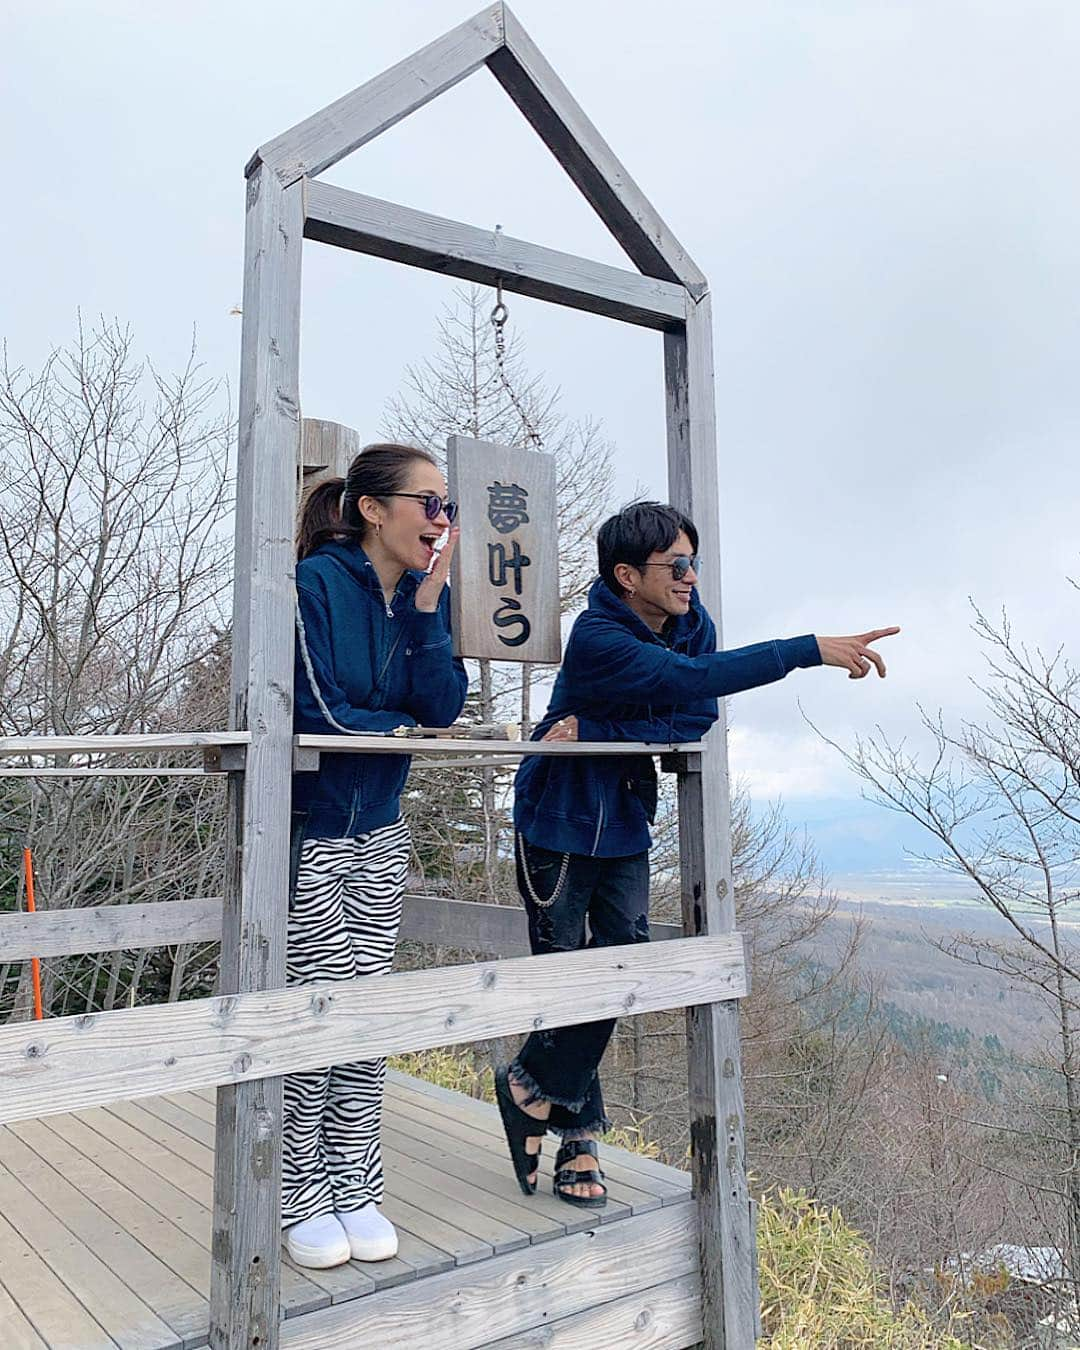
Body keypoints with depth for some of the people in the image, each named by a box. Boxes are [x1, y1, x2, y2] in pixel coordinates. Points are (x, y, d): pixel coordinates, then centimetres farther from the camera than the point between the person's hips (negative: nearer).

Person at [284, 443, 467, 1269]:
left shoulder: (426, 591, 4)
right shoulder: (319, 582, -15)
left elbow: (442, 705, -7)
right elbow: (319, 711, -19)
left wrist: (428, 602, -15)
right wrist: (404, 728, -6)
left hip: (378, 829, 6)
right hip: (305, 828, -6)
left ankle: (355, 1190, 24)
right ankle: (301, 1198, 20)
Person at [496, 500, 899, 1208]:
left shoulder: (693, 622, -2)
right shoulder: (596, 637, -23)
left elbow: (699, 719, -11)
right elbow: (693, 680, -36)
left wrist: (596, 730, -22)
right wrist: (812, 649, -38)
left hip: (625, 825, 6)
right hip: (559, 823, -6)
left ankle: (532, 1088, 19)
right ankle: (579, 1135, 20)